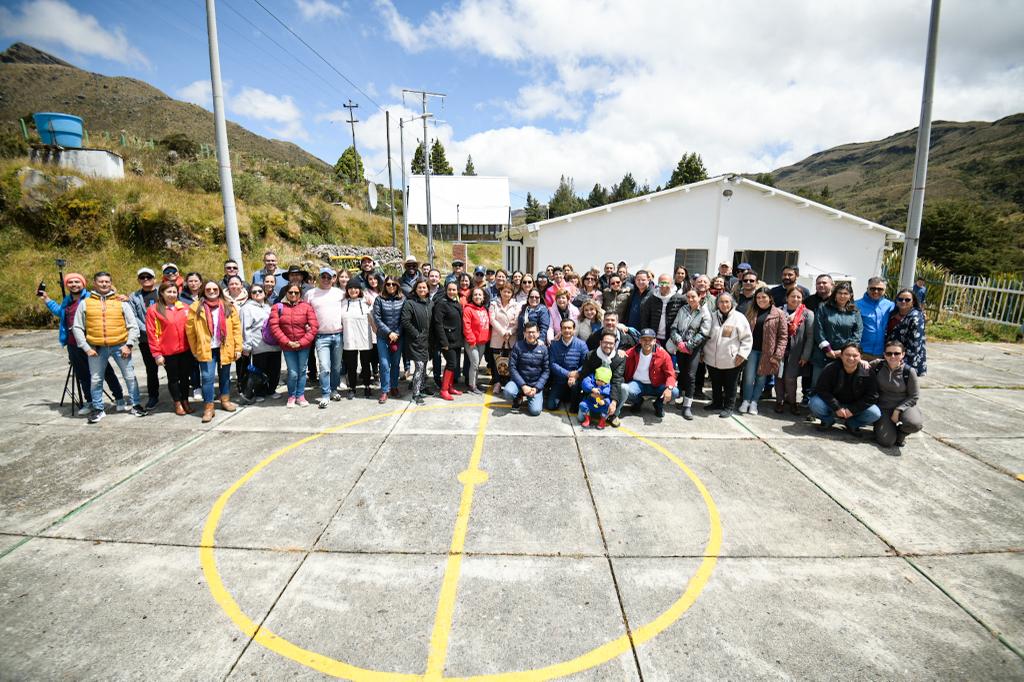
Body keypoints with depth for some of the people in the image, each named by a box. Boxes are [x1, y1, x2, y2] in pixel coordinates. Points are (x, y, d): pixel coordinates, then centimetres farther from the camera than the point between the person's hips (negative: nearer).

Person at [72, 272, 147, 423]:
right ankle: (98, 409, 24)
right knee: (95, 380, 8)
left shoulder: (121, 302, 4)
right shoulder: (85, 303, 5)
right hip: (96, 348, 1)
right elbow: (77, 327, 6)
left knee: (130, 377, 4)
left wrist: (129, 345, -8)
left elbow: (133, 325, 1)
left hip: (120, 346, -1)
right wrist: (86, 348, -3)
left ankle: (135, 405, 17)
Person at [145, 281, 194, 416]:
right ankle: (177, 404, 24)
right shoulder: (153, 310, -5)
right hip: (168, 352, -2)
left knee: (185, 376, 13)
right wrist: (157, 354, -9)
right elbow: (152, 333, -6)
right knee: (173, 378, 10)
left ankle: (185, 401, 27)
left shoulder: (184, 308, 3)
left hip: (186, 349, 3)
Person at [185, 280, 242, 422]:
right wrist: (195, 350, 1)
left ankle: (225, 400, 33)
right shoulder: (196, 308, -3)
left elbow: (236, 327, 0)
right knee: (207, 377, -6)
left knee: (225, 375, 16)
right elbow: (190, 330, 0)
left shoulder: (228, 306, 1)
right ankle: (208, 407, 2)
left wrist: (238, 347, -4)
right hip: (206, 349, -2)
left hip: (225, 348, 2)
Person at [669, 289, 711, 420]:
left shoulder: (705, 313, -2)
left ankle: (687, 406, -5)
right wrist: (679, 342, -9)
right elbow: (674, 327, 7)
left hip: (694, 349, -4)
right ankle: (686, 398, 24)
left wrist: (688, 345, -12)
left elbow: (703, 334, -8)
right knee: (682, 374, 9)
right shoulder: (682, 310, 10)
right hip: (680, 348, 4)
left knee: (690, 376, -9)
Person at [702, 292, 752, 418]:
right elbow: (705, 335, 14)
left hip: (731, 360, -4)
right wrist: (703, 351, 11)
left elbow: (747, 338, -5)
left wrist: (742, 354, -12)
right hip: (712, 359, 4)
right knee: (715, 384, 18)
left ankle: (728, 407, 21)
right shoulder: (713, 316, 5)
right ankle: (716, 403, 35)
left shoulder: (739, 317, -6)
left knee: (729, 385, 8)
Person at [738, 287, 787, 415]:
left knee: (761, 377, 8)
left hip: (767, 352, -1)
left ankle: (754, 402, 20)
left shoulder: (778, 314, -2)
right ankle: (746, 401, 13)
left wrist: (778, 355, -11)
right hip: (752, 349, 2)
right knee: (749, 377, -1)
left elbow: (783, 336, -4)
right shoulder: (751, 312, 8)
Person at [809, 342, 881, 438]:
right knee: (815, 403, -30)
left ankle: (852, 424, 5)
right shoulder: (830, 368, -15)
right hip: (833, 406, -1)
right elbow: (821, 390, -15)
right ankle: (828, 420, 4)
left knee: (875, 413, -27)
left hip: (856, 408, 1)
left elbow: (872, 396, -11)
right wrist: (836, 407, -23)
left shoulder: (867, 372, -13)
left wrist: (852, 410, -19)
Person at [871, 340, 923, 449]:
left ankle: (901, 432, 5)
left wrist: (898, 410, -15)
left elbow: (914, 396, -4)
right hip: (883, 407, 0)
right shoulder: (878, 365, -8)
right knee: (886, 441, -18)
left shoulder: (909, 371, -10)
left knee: (915, 424, -34)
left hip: (904, 405, 0)